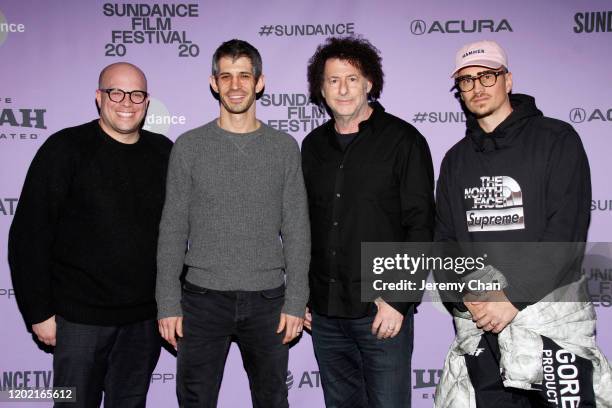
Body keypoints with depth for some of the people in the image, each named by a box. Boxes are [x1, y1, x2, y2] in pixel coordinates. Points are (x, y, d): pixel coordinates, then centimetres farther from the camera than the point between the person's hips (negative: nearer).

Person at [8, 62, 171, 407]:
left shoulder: (163, 152, 3)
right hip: (81, 317, -3)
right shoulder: (66, 149, -9)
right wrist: (39, 311, -10)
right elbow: (29, 235, -9)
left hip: (146, 316, 4)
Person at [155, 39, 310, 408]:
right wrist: (168, 304, -4)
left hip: (267, 300, 1)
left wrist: (296, 302, -3)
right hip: (203, 298, 0)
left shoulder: (284, 147, 3)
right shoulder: (190, 147, 2)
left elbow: (296, 231, 2)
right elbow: (173, 231, 1)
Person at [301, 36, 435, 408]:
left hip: (382, 311, -5)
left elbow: (420, 227, -9)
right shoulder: (313, 146, 9)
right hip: (325, 313, 5)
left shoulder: (403, 140, -6)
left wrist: (398, 300, -14)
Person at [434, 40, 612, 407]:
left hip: (549, 316, -3)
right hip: (478, 323, 4)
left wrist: (513, 298, -18)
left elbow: (566, 233, -12)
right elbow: (444, 240, 9)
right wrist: (470, 295, -9)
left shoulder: (557, 139, -2)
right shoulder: (456, 160, 12)